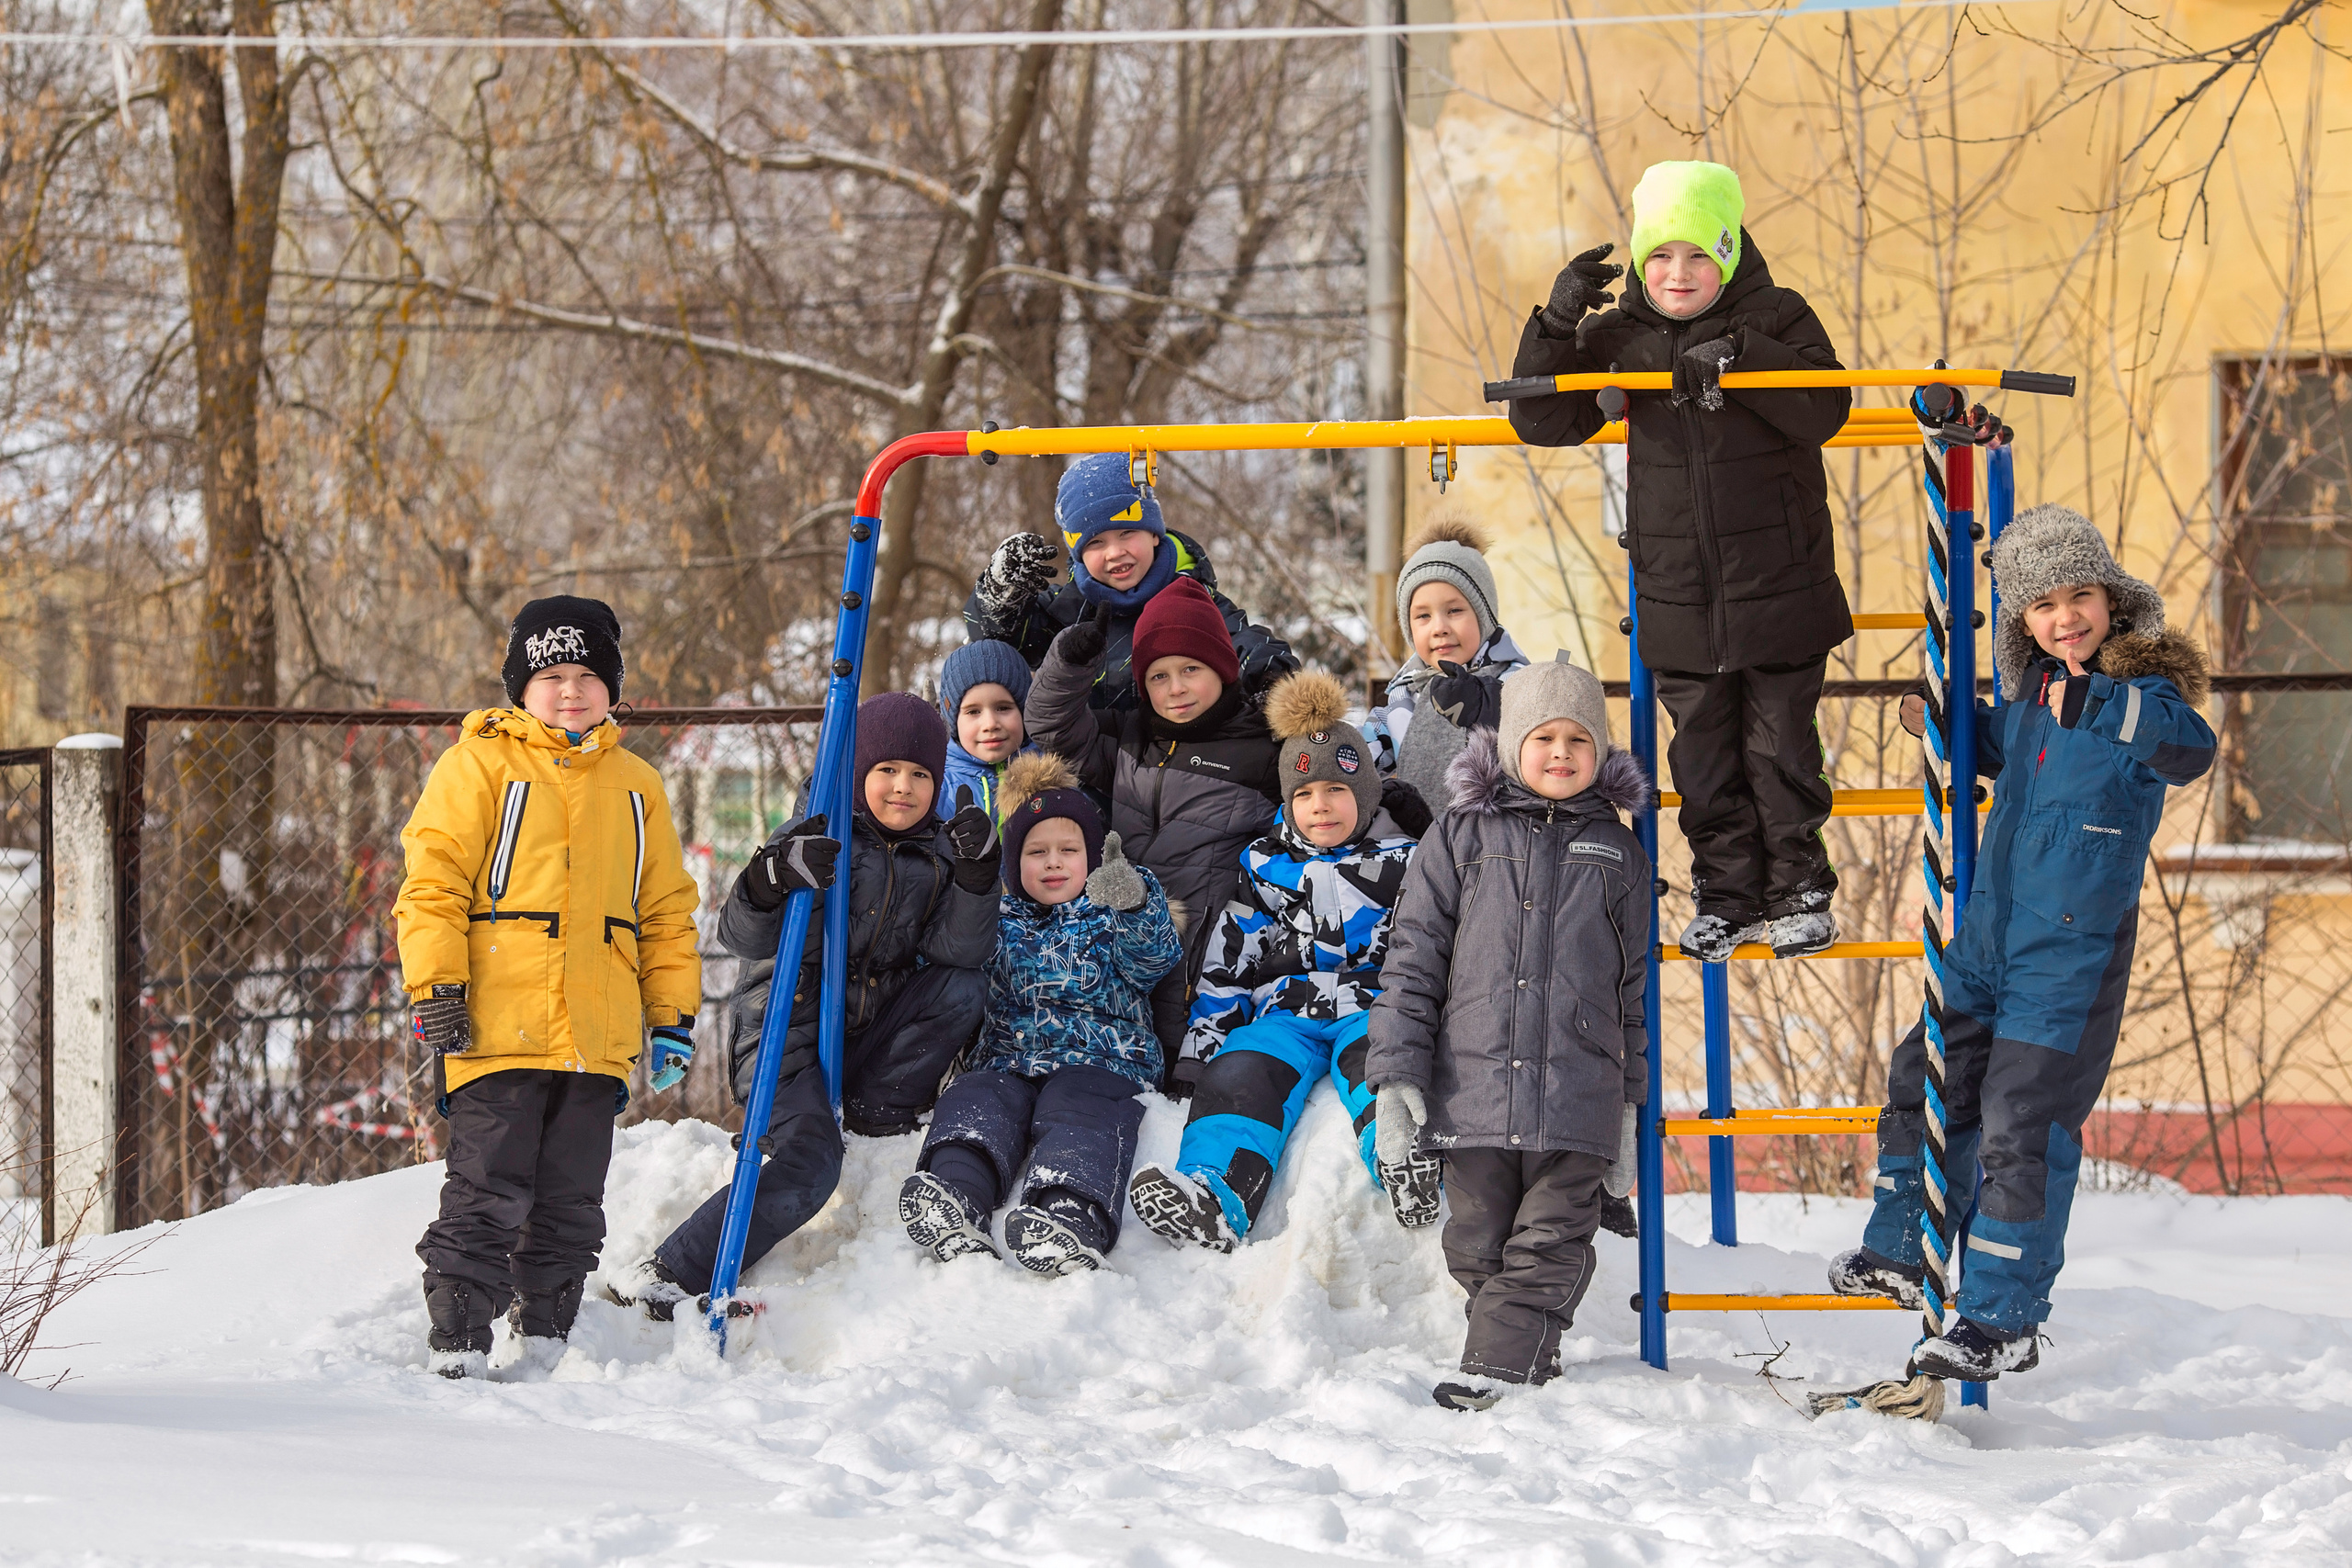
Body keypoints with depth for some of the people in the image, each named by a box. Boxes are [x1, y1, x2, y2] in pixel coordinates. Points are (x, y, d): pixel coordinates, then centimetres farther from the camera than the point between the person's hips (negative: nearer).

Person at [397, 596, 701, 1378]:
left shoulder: (635, 785, 18)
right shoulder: (479, 765, 3)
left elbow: (667, 910, 22)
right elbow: (432, 882, -3)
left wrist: (673, 1013, 15)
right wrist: (436, 990, -11)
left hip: (597, 1041, 5)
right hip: (497, 1030, -5)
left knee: (571, 1209, 8)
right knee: (488, 1199, -8)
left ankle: (545, 1344, 17)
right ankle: (455, 1346, -4)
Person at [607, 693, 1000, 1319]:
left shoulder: (936, 854, 5)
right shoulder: (818, 840, -8)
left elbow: (958, 950, -8)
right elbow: (742, 939, -16)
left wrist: (976, 871, -22)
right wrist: (776, 876, -36)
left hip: (866, 1032, 5)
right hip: (788, 1028, -5)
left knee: (965, 988, -16)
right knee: (810, 1164, -27)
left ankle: (876, 1113, -3)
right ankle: (663, 1279, -26)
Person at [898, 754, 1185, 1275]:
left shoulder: (1108, 917, 15)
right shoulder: (1001, 922, 24)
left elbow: (1152, 957, -6)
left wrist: (1132, 905, -29)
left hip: (1098, 1060, -3)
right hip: (1006, 1060, 3)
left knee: (1079, 1114, -35)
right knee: (973, 1103, -30)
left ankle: (1069, 1212, -65)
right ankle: (956, 1196, -59)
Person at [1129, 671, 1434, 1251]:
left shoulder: (1402, 862, 11)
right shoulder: (1267, 865, 16)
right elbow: (1227, 960, 16)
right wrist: (1202, 1041, 7)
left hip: (1372, 1007, -2)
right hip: (1287, 1007, 2)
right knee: (1241, 1071, -29)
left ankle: (1402, 1167, -66)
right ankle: (1213, 1194, -55)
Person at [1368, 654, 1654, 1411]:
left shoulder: (1617, 851, 12)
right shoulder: (1460, 837, 8)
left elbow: (1639, 983, 16)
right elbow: (1412, 962, 5)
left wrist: (1634, 1105, 13)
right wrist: (1398, 1075, -4)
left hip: (1578, 1102, 0)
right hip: (1473, 1088, 0)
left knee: (1548, 1249, -8)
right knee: (1480, 1251, 4)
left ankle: (1492, 1374, -11)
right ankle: (1526, 1374, 15)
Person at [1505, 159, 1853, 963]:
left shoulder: (1775, 319, -6)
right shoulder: (1621, 336, 1)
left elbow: (1824, 411, -19)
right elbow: (1542, 421, -2)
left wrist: (1735, 356, -30)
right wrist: (1557, 325, -16)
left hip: (1779, 590, -3)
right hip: (1677, 593, 3)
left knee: (1781, 746, 4)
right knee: (1703, 753, 9)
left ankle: (1800, 892, 19)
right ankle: (1727, 897, 21)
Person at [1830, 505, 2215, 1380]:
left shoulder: (2142, 690, -13)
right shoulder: (2033, 690, 8)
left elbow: (2190, 749, -36)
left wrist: (2097, 706, -45)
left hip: (2074, 953, -8)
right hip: (1988, 936, 8)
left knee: (2022, 1127, -7)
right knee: (1923, 1081, 17)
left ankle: (2001, 1322, 2)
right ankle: (1900, 1254, 36)